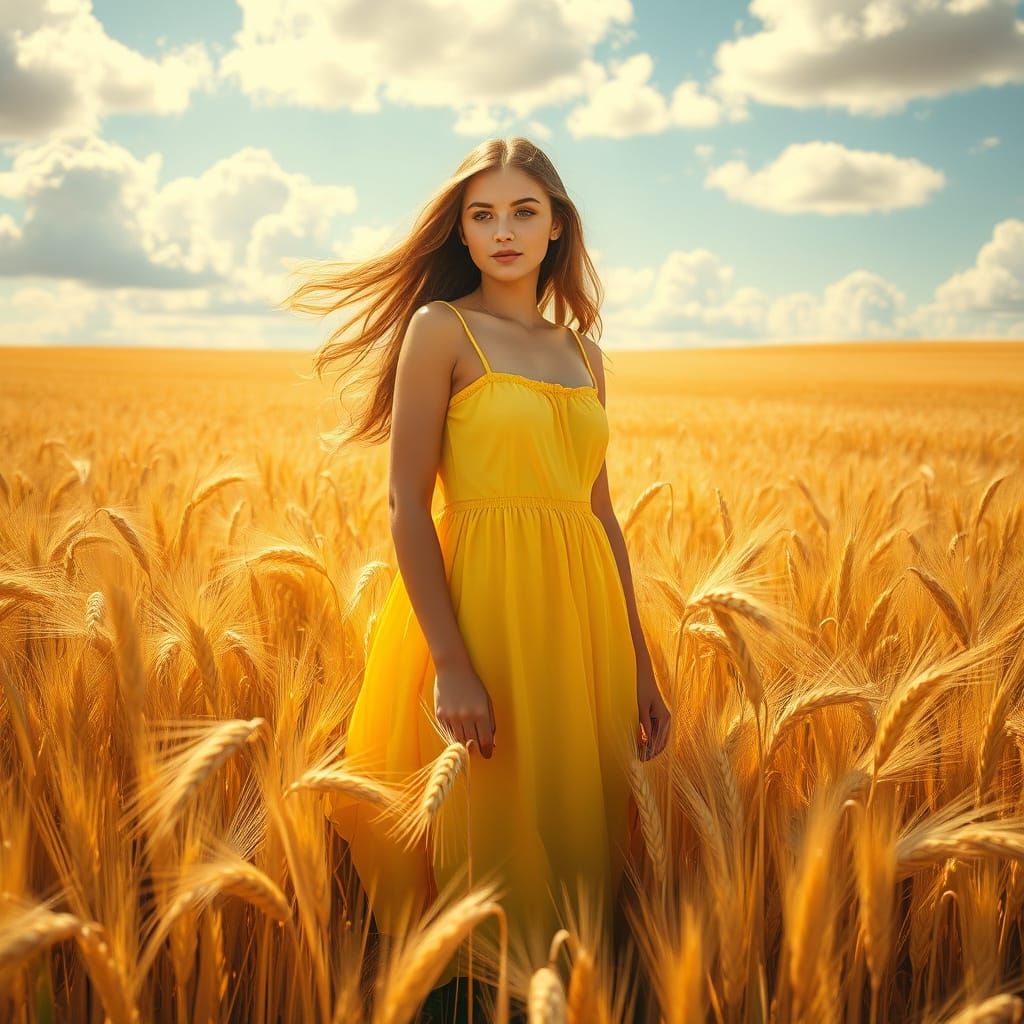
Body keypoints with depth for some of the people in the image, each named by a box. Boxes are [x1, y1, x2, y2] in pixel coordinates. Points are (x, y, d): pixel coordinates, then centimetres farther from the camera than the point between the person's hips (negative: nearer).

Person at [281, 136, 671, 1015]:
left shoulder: (583, 353, 13)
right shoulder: (441, 327, -3)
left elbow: (601, 511, 15)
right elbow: (407, 506, -9)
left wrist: (639, 666, 12)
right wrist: (449, 663, -18)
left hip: (581, 612, 6)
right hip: (482, 604, -5)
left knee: (574, 830, 13)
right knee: (485, 840, 4)